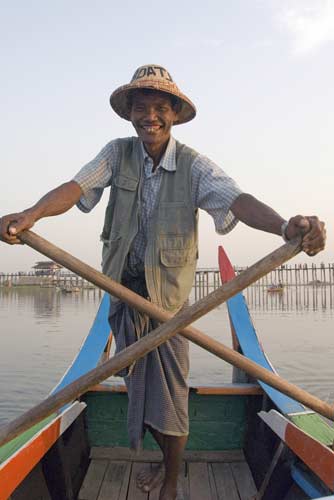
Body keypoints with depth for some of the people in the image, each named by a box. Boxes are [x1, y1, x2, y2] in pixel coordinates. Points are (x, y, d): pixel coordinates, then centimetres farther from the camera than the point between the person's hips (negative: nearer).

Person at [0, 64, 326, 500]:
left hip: (169, 292, -3)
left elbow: (236, 199, -26)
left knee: (170, 394, 3)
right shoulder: (117, 153, -3)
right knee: (137, 386, 19)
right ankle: (166, 460, 48)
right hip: (124, 288, 3)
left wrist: (285, 225, -47)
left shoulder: (194, 165, -10)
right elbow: (77, 186, -17)